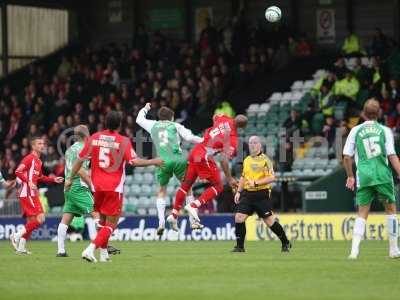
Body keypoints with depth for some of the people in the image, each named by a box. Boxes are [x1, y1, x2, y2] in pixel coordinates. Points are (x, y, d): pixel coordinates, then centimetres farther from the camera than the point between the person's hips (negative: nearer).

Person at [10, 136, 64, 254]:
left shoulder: (38, 161, 19)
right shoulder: (29, 158, -9)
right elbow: (18, 172, -18)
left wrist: (53, 179, 21)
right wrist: (29, 182, -27)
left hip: (32, 194, 10)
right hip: (27, 194, -10)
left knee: (31, 221, 11)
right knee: (39, 219, -15)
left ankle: (21, 247, 15)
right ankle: (17, 236, -9)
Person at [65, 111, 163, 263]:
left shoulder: (94, 138, 4)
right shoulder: (123, 141, -7)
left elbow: (80, 159, 6)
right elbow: (134, 161, -14)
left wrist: (70, 178, 15)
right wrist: (153, 162, -1)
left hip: (97, 186, 4)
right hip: (114, 187, -4)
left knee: (103, 220, 21)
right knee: (111, 224, -1)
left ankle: (103, 253, 22)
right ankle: (90, 249, -19)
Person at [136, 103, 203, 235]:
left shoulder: (153, 125, 19)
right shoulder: (175, 126, 14)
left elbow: (139, 119, 36)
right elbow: (190, 137, 2)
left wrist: (145, 109, 53)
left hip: (163, 161, 1)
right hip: (178, 159, -1)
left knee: (162, 190, 18)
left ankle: (161, 222, 4)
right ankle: (194, 221, 11)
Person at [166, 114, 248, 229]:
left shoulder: (223, 119, 1)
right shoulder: (233, 140, -15)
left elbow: (214, 117, 26)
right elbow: (224, 160, -18)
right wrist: (229, 178, -10)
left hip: (194, 151, 7)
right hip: (204, 158, -7)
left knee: (186, 184, 16)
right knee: (218, 186, 6)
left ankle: (174, 215, 17)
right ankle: (193, 206, -8)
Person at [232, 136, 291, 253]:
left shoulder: (265, 159, -8)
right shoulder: (246, 160, 14)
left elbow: (271, 177, -15)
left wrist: (256, 183, -21)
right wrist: (238, 192, 18)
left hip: (262, 195, -6)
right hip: (247, 194, 6)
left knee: (269, 221, -3)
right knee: (239, 217, -7)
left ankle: (286, 243, 15)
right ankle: (240, 246, 3)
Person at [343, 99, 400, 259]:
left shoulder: (355, 130, 6)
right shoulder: (385, 130, 3)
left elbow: (347, 157, 6)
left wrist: (350, 176, 19)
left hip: (363, 177, 1)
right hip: (383, 176, -1)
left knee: (362, 213, 7)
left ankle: (354, 249, -9)